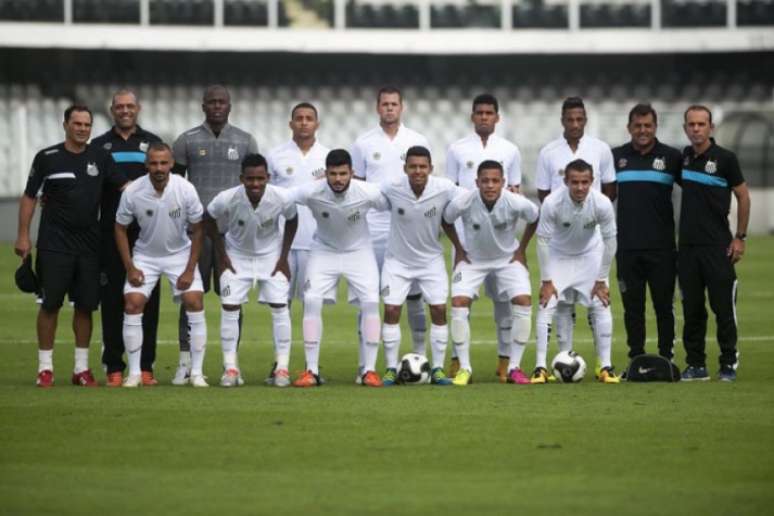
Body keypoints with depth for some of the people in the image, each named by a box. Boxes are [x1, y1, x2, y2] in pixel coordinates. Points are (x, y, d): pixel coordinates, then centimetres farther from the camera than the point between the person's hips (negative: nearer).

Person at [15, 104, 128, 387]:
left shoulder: (100, 157, 6)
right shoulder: (47, 158, -1)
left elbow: (124, 187, 3)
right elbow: (29, 197, 3)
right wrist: (23, 235, -3)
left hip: (89, 244, 3)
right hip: (54, 244, -3)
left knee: (85, 305, 5)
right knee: (50, 304, -3)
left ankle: (81, 368, 14)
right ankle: (45, 367, 4)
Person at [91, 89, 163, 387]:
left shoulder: (152, 143, 12)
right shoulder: (99, 146, 11)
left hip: (148, 233, 0)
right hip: (111, 232, 0)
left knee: (148, 298, -2)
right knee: (112, 298, -1)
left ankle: (145, 366, 3)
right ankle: (114, 368, 3)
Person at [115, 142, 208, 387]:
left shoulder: (185, 190, -19)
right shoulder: (133, 192, -19)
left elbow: (197, 230, -7)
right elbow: (120, 229, -3)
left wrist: (190, 270, -10)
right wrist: (130, 268, -8)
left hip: (180, 253, 0)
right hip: (145, 255, 0)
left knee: (195, 302, -12)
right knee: (132, 305, -12)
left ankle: (197, 372, -3)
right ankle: (134, 373, -1)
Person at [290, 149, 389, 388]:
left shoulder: (367, 193, -26)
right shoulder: (312, 192, -27)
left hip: (359, 251, 0)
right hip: (324, 251, 0)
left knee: (371, 302, -13)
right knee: (311, 301, -15)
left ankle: (369, 370, -3)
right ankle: (311, 371, -6)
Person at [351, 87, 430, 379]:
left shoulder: (418, 142, 6)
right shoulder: (363, 144, 6)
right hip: (373, 229, 0)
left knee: (414, 294, 1)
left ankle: (420, 355, 8)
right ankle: (365, 363, 1)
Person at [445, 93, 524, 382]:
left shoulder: (510, 150, 10)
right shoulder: (457, 150, 7)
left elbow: (514, 191, 12)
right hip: (465, 232, -1)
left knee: (502, 294, 1)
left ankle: (505, 359, 6)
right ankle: (457, 359, 0)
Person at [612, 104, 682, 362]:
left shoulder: (672, 157, 3)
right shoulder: (616, 156, 8)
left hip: (662, 244, -2)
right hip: (627, 244, 2)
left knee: (663, 305, 0)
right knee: (632, 305, 4)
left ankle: (666, 358, 5)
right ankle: (636, 358, 9)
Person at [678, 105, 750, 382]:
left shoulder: (725, 158, -6)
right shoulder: (684, 157, 9)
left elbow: (743, 197, -1)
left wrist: (740, 237, -6)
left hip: (718, 246, -5)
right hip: (688, 245, 5)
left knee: (723, 307, -3)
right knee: (692, 309, 6)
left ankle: (728, 364, 5)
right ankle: (695, 365, 11)